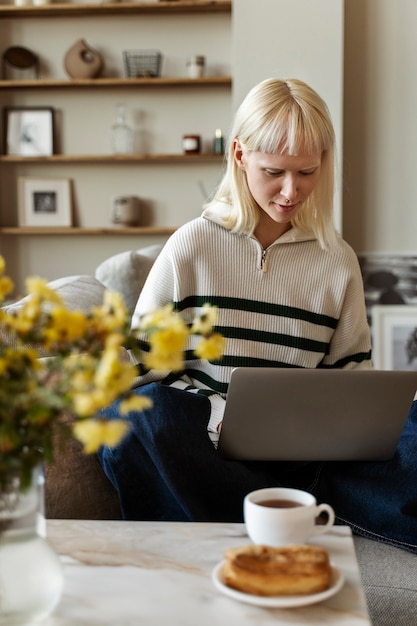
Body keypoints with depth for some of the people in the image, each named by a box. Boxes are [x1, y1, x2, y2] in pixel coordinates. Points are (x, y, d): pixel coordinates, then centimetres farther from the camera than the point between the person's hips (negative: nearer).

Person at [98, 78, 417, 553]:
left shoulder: (338, 260, 10)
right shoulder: (192, 245, 2)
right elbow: (140, 362, 1)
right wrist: (219, 411, -15)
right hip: (203, 439, 0)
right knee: (142, 412, -36)